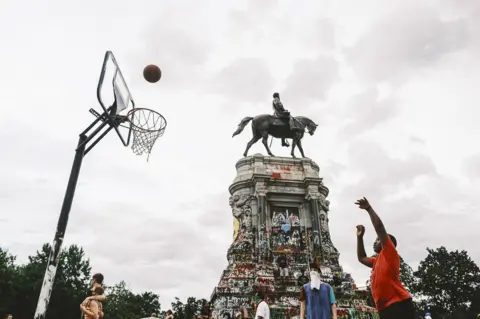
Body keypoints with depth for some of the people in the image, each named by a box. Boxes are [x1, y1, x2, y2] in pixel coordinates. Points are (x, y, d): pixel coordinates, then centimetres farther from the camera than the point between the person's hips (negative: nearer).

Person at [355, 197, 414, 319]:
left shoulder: (390, 254, 2)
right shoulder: (377, 261, 25)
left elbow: (379, 227, -7)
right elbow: (361, 258, 38)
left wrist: (368, 208, -1)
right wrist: (360, 236, 29)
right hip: (385, 309, 9)